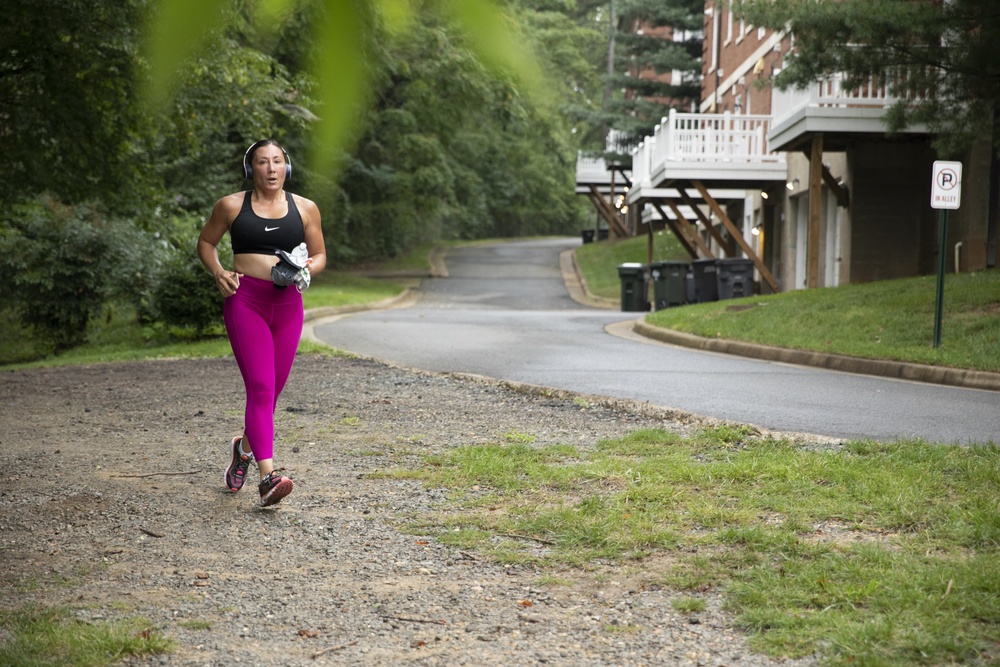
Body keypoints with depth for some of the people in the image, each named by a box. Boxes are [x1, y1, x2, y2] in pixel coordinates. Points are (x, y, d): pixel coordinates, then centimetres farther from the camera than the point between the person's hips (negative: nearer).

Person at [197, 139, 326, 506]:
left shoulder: (305, 209, 10)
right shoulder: (232, 206, 5)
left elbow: (320, 254, 17)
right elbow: (205, 243, 16)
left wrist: (307, 268, -6)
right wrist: (218, 272, -3)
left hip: (287, 304, 3)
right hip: (245, 300, -3)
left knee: (273, 389, 10)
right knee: (260, 387, -15)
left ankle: (245, 446, 40)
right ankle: (268, 476, -22)